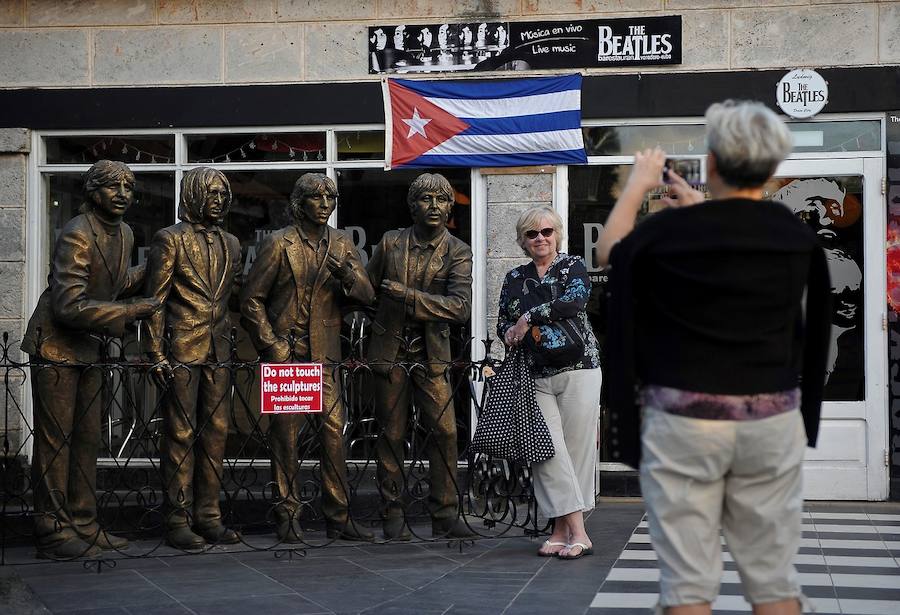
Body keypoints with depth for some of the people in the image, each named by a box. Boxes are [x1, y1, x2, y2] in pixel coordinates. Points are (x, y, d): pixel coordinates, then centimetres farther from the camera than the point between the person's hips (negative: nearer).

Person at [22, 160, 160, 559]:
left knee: (87, 439, 11)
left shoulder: (124, 234, 7)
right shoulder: (77, 235, -20)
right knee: (55, 439, -5)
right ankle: (53, 532, 0)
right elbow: (69, 306, -25)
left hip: (89, 348, 9)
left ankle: (84, 526, 19)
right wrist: (130, 312, -22)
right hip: (56, 347, -9)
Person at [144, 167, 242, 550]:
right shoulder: (171, 239, -2)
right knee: (181, 433, -4)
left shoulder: (230, 243, 16)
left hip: (218, 353, 6)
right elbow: (155, 299, -6)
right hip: (182, 352, -6)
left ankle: (208, 515, 15)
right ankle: (178, 520, 1)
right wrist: (156, 355, -11)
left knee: (216, 432, 7)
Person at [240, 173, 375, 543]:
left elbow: (366, 297, 6)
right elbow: (251, 300, 0)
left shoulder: (342, 245, 12)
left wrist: (346, 274, -15)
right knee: (285, 436, 1)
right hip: (285, 355, -3)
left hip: (324, 356, 3)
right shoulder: (279, 243, 0)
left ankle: (338, 517, 4)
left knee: (334, 433, -2)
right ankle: (288, 517, 8)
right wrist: (272, 346, -7)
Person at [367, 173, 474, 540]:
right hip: (389, 350, 1)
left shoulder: (457, 253, -1)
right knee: (391, 434, 3)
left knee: (444, 432, -7)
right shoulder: (390, 243, 4)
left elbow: (460, 307, -15)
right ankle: (393, 514, 11)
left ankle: (445, 516, 2)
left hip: (431, 355, -1)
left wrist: (407, 295, -21)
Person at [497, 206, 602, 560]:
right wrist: (509, 333, -3)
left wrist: (529, 318, -13)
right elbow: (502, 320, 20)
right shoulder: (515, 278, 16)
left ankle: (563, 527, 4)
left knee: (577, 448, -4)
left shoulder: (573, 266, 4)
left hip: (578, 371, -3)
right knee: (548, 451, -9)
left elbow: (575, 300, -14)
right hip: (536, 376, 3)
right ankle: (575, 532, -9)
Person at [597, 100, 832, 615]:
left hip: (685, 418, -2)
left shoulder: (669, 231, -10)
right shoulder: (797, 237, -1)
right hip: (772, 420, 3)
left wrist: (638, 185, 23)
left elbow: (610, 251, 12)